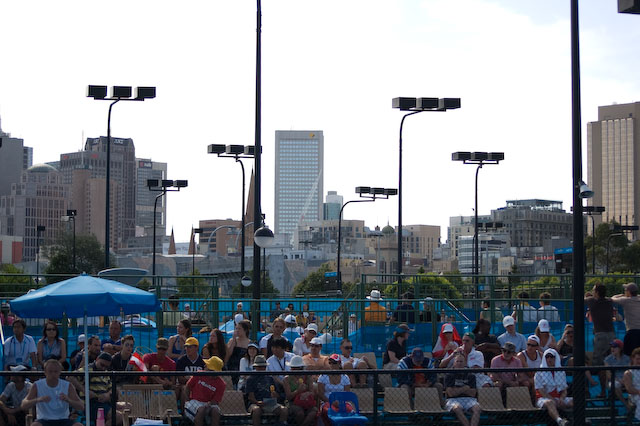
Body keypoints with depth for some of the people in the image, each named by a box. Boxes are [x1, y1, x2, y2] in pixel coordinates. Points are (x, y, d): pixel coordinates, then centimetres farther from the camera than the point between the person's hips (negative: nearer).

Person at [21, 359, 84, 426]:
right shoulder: (37, 386, -3)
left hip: (63, 420, 1)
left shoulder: (67, 386, -2)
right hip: (44, 420, -1)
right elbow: (23, 406, -12)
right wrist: (38, 400, -32)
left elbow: (81, 407, -8)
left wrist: (68, 400, -29)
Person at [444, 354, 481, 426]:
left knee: (477, 408, -31)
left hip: (468, 399, 2)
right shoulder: (449, 376, 10)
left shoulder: (470, 376, 16)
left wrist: (457, 390, 0)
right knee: (457, 408, -37)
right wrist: (465, 388, 3)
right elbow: (451, 393, -3)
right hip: (453, 400, -2)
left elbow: (473, 393, 4)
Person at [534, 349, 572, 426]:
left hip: (559, 398, 5)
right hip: (543, 398, -5)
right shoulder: (540, 373, 2)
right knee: (550, 402, -39)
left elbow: (564, 390, 14)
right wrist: (555, 401, -17)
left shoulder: (561, 372, 16)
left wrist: (561, 399, -10)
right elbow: (541, 391, -7)